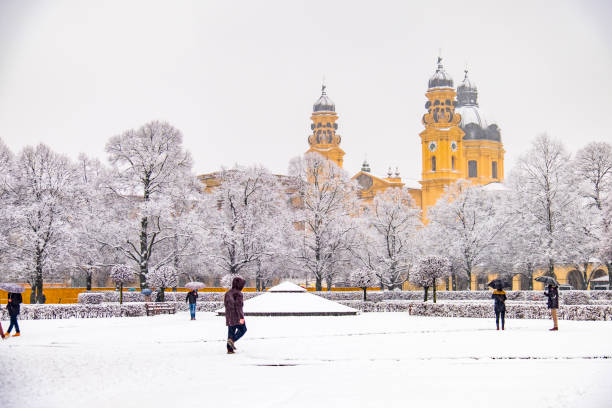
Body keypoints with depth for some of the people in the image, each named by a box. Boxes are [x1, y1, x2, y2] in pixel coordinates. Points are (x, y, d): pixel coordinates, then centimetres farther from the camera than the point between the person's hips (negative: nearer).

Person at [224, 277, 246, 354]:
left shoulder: (228, 293, 10)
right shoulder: (238, 293, -14)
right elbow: (238, 306, -19)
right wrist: (241, 317, -19)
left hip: (229, 316, 7)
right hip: (237, 316, -7)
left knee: (231, 331, 11)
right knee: (243, 329, 9)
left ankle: (229, 349, 6)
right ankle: (232, 340, -11)